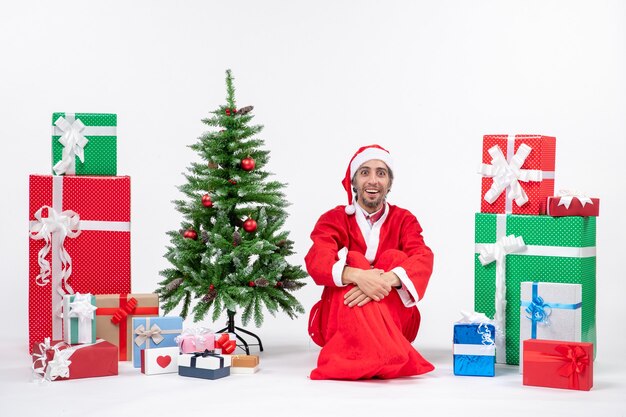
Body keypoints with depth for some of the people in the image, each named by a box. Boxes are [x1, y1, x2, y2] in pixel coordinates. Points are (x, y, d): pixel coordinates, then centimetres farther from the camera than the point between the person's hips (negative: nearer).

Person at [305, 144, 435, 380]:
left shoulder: (404, 220, 6)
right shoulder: (333, 219, 3)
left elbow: (423, 259, -14)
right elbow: (316, 261, -18)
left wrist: (388, 280, -37)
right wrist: (358, 276, -39)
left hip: (395, 322, 1)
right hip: (339, 321, -1)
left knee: (395, 258, -20)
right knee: (353, 260, -25)